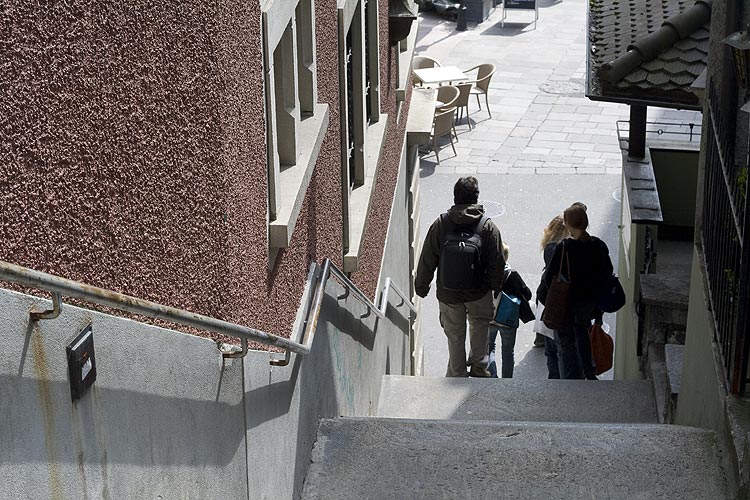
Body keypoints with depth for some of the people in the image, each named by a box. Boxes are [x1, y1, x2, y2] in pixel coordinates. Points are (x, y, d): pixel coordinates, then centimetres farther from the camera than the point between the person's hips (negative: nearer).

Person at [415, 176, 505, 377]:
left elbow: (427, 260, -6)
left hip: (448, 293, 1)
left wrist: (421, 285, 8)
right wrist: (496, 286, 9)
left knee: (455, 335, 16)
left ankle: (457, 374, 25)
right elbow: (497, 262, -7)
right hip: (478, 293, 0)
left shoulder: (440, 224, -14)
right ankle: (478, 365, 28)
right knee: (480, 323, 26)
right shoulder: (487, 226, -15)